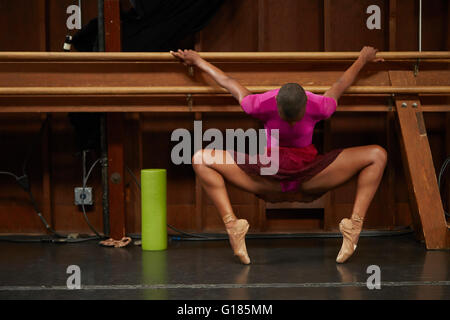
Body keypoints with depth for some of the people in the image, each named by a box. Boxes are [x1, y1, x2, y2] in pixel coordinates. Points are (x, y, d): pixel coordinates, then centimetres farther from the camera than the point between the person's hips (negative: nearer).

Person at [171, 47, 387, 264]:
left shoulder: (319, 106, -22)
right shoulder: (261, 105, -23)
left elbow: (340, 84, 1)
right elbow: (229, 83, -5)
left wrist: (362, 59, 21)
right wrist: (197, 60, 11)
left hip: (310, 178, 0)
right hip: (268, 179, 0)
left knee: (378, 155, -18)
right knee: (200, 159, -19)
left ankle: (353, 227, -27)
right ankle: (232, 226, -31)